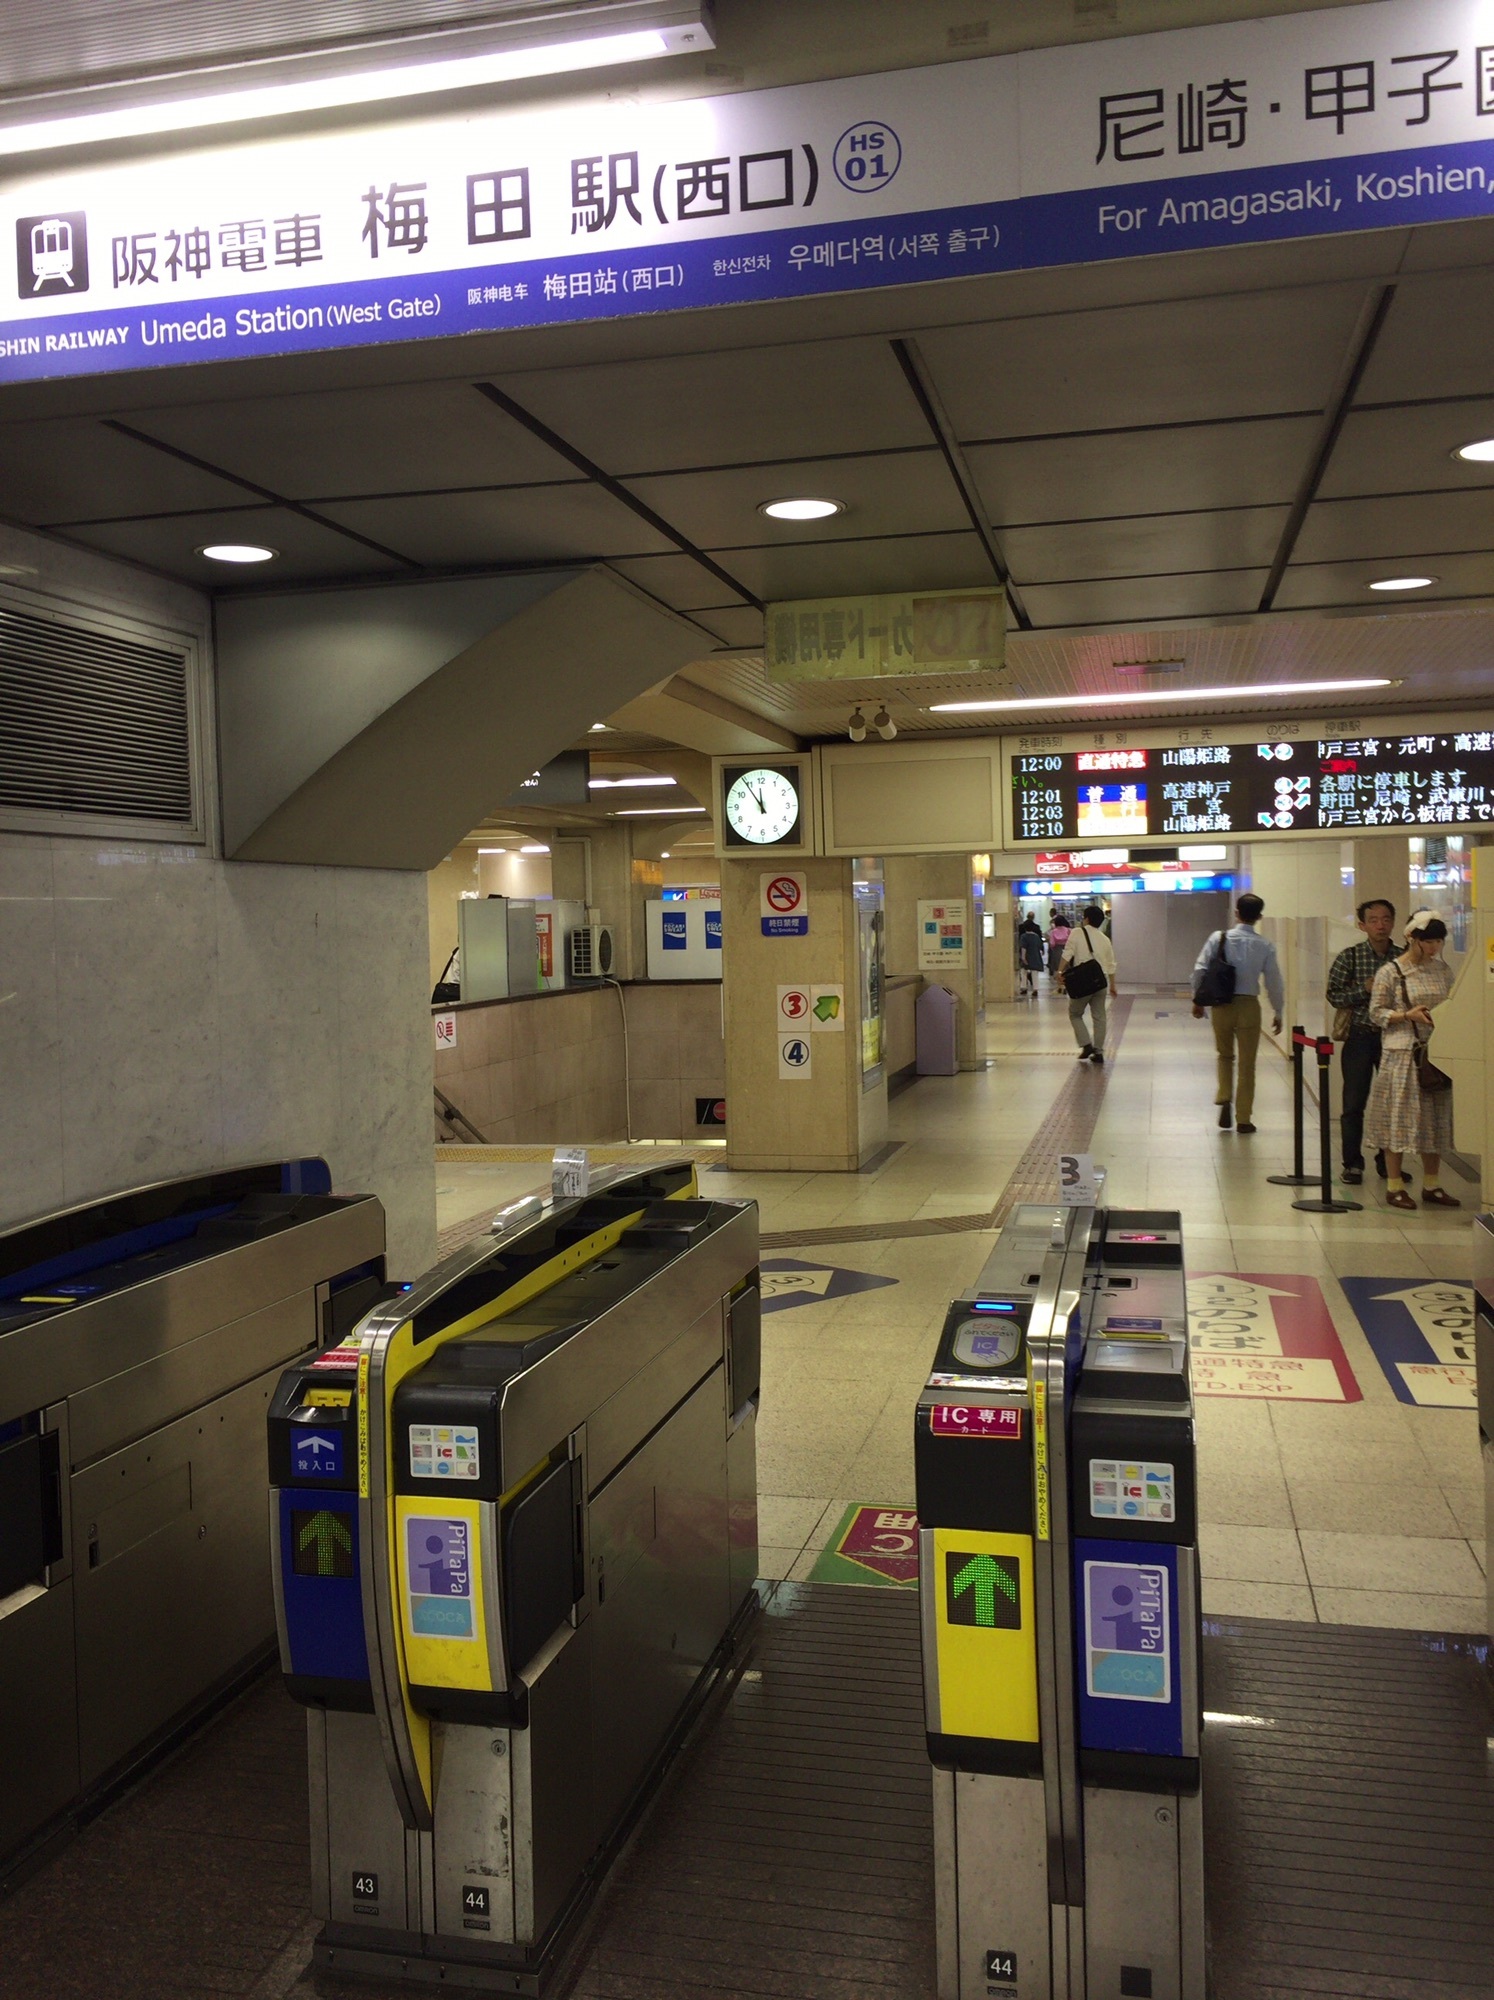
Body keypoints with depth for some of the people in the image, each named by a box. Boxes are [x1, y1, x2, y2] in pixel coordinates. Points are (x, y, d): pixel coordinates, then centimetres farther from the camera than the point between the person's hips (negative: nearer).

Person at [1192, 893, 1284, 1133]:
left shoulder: (1218, 938, -5)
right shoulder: (1265, 946, -5)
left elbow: (1200, 970, -6)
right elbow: (1274, 982, -1)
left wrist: (1197, 1000, 7)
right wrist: (1278, 1013, 11)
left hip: (1221, 1005, 1)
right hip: (1248, 1005, -1)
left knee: (1225, 1055, 22)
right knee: (1247, 1064, 9)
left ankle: (1224, 1100, 3)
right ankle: (1244, 1118, 12)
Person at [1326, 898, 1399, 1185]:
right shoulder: (1350, 957, -2)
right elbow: (1333, 995, -4)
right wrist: (1365, 990, -16)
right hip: (1360, 1037, -2)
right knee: (1354, 1103, 0)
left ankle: (1387, 1161, 21)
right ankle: (1353, 1164, 11)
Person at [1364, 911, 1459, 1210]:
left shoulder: (1443, 970, 10)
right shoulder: (1390, 972, -6)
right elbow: (1376, 1013, -6)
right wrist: (1408, 1016, -19)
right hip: (1401, 1053, -5)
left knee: (1436, 1118, 8)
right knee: (1399, 1117, -1)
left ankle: (1431, 1185, 19)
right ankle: (1394, 1186, 8)